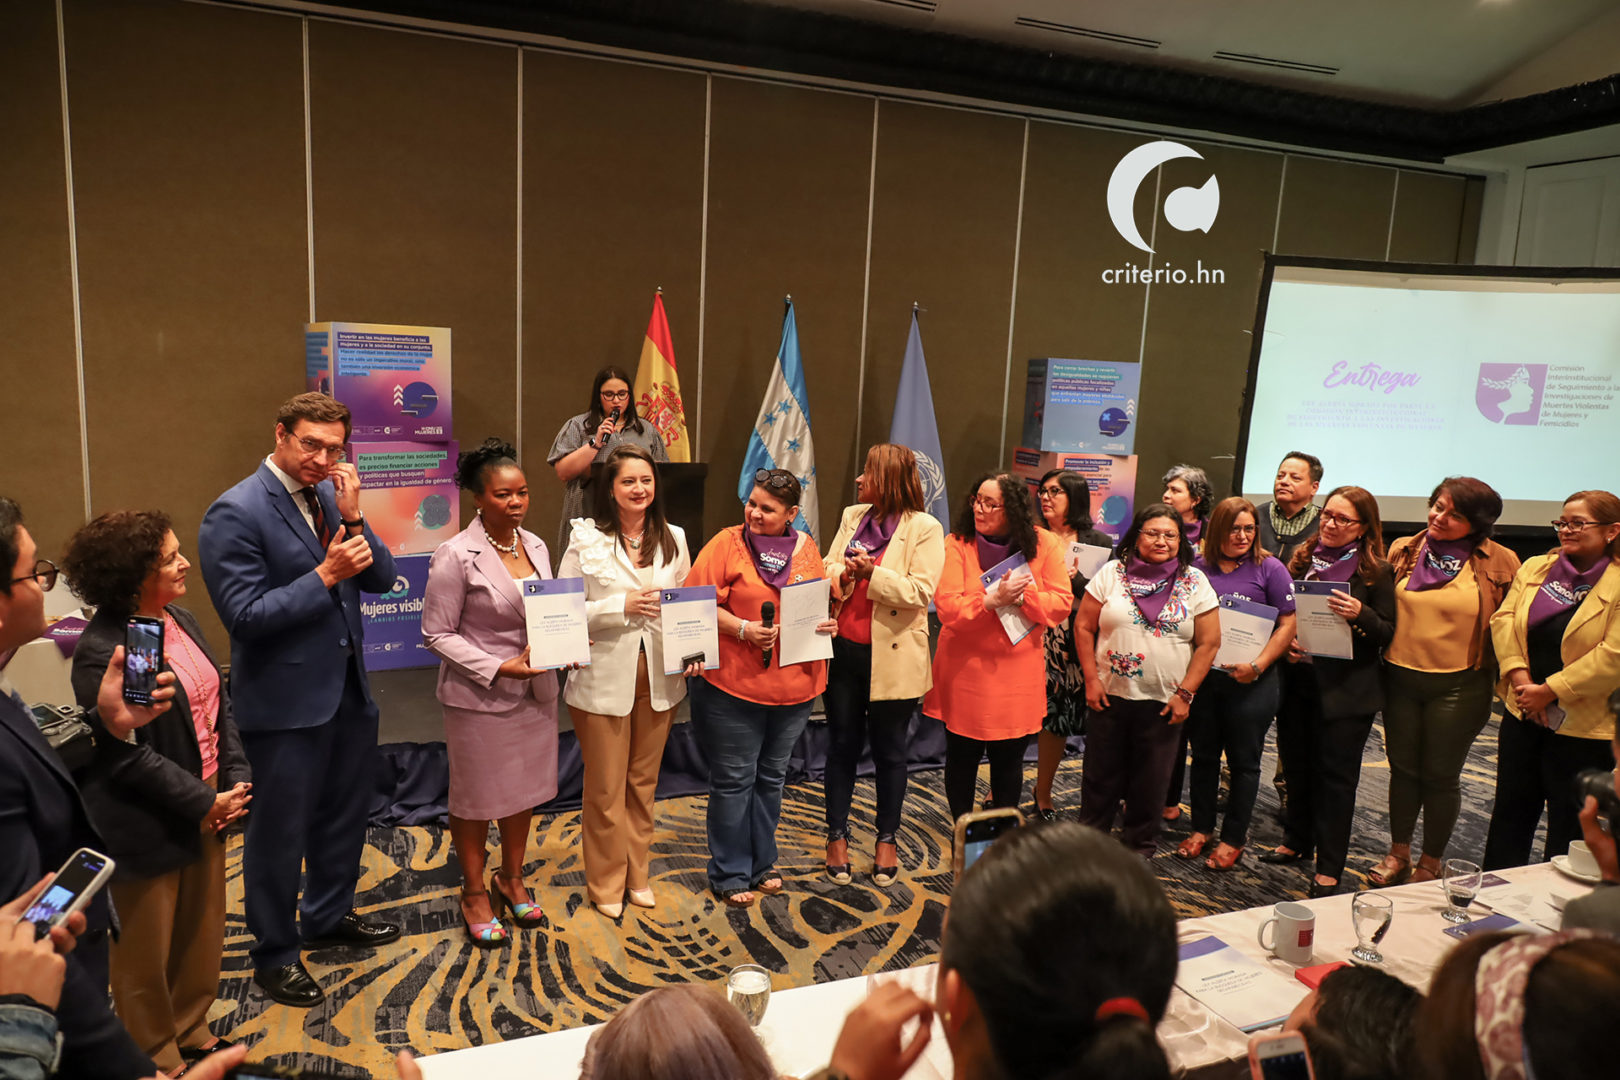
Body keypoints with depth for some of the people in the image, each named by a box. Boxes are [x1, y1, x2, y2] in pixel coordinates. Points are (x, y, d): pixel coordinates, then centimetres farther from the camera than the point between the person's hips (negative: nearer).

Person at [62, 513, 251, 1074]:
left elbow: (219, 705, 9)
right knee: (147, 953, 13)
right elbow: (127, 757, -22)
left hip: (207, 804, 7)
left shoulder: (181, 621, 3)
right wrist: (203, 802, -16)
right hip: (146, 828, -7)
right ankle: (157, 1059, 34)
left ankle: (191, 1033, 43)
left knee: (202, 933, 21)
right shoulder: (101, 652, -21)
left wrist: (236, 779, 0)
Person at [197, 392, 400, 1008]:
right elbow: (244, 615, -20)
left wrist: (353, 520, -12)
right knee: (280, 831, 8)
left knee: (345, 813, 22)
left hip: (347, 689, 7)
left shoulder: (331, 496, 5)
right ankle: (274, 954, 27)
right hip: (285, 702, -7)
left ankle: (329, 915, 44)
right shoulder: (236, 512, -16)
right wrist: (326, 575, -23)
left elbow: (380, 579, 2)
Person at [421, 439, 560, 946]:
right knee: (476, 800, 11)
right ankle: (474, 894, 33)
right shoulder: (456, 556, -16)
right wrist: (498, 668, -21)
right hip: (479, 698, -5)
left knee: (525, 791, 18)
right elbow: (437, 634, -14)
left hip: (535, 691, 6)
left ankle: (511, 879, 41)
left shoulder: (535, 545, 2)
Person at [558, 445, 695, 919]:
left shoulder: (673, 538, 3)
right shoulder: (586, 538, -8)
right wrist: (621, 606, -21)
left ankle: (637, 874, 36)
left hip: (659, 678, 4)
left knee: (644, 781, 18)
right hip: (603, 679, -4)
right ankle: (606, 883, 28)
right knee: (606, 789, 9)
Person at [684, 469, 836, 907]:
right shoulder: (728, 543, -7)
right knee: (734, 779, 5)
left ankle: (761, 863, 33)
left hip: (794, 685, 5)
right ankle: (729, 874, 20)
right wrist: (743, 629, -21)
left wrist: (827, 624, -5)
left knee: (771, 777, 17)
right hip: (734, 687, -4)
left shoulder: (807, 548, 6)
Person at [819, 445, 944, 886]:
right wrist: (844, 574, -14)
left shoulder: (924, 528, -8)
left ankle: (887, 839, 26)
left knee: (889, 751, 9)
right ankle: (837, 835, 27)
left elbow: (920, 591, -16)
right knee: (842, 746, 13)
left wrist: (871, 573, -23)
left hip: (892, 657, -4)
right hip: (844, 650, 5)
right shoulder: (852, 516, 10)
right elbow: (827, 569, 8)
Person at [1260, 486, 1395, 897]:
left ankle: (1329, 868, 12)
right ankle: (1297, 840, 33)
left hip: (1346, 690, -4)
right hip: (1298, 681, 4)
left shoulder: (1375, 572, -5)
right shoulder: (1303, 558, 6)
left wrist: (1360, 613, -24)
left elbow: (1389, 633, -6)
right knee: (1297, 763, 14)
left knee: (1336, 774, 3)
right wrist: (1285, 640, -5)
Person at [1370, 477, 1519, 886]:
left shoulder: (1500, 563, -4)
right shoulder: (1403, 551, 3)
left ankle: (1430, 865, 25)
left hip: (1458, 686, -2)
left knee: (1440, 775, 8)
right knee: (1403, 768, 13)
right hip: (1401, 678, 3)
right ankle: (1398, 854, 29)